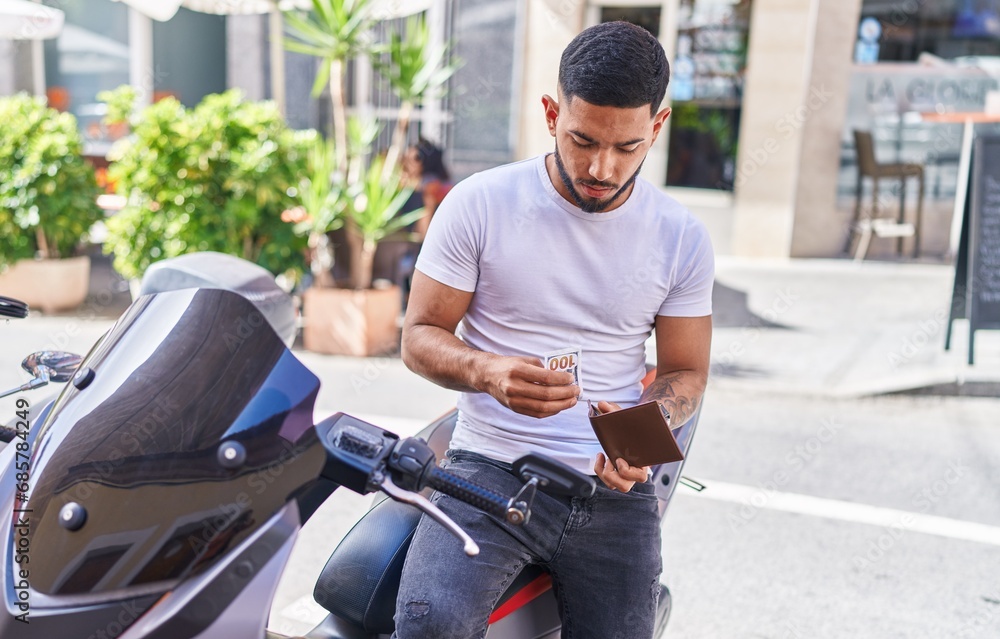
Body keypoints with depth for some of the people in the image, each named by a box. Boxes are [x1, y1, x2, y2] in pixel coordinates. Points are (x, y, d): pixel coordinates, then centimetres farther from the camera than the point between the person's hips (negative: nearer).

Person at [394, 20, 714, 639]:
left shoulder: (682, 238, 3)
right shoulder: (479, 204, -4)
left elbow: (686, 372, 10)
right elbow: (420, 335, 1)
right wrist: (487, 371, -22)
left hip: (614, 489, 3)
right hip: (491, 471, -2)